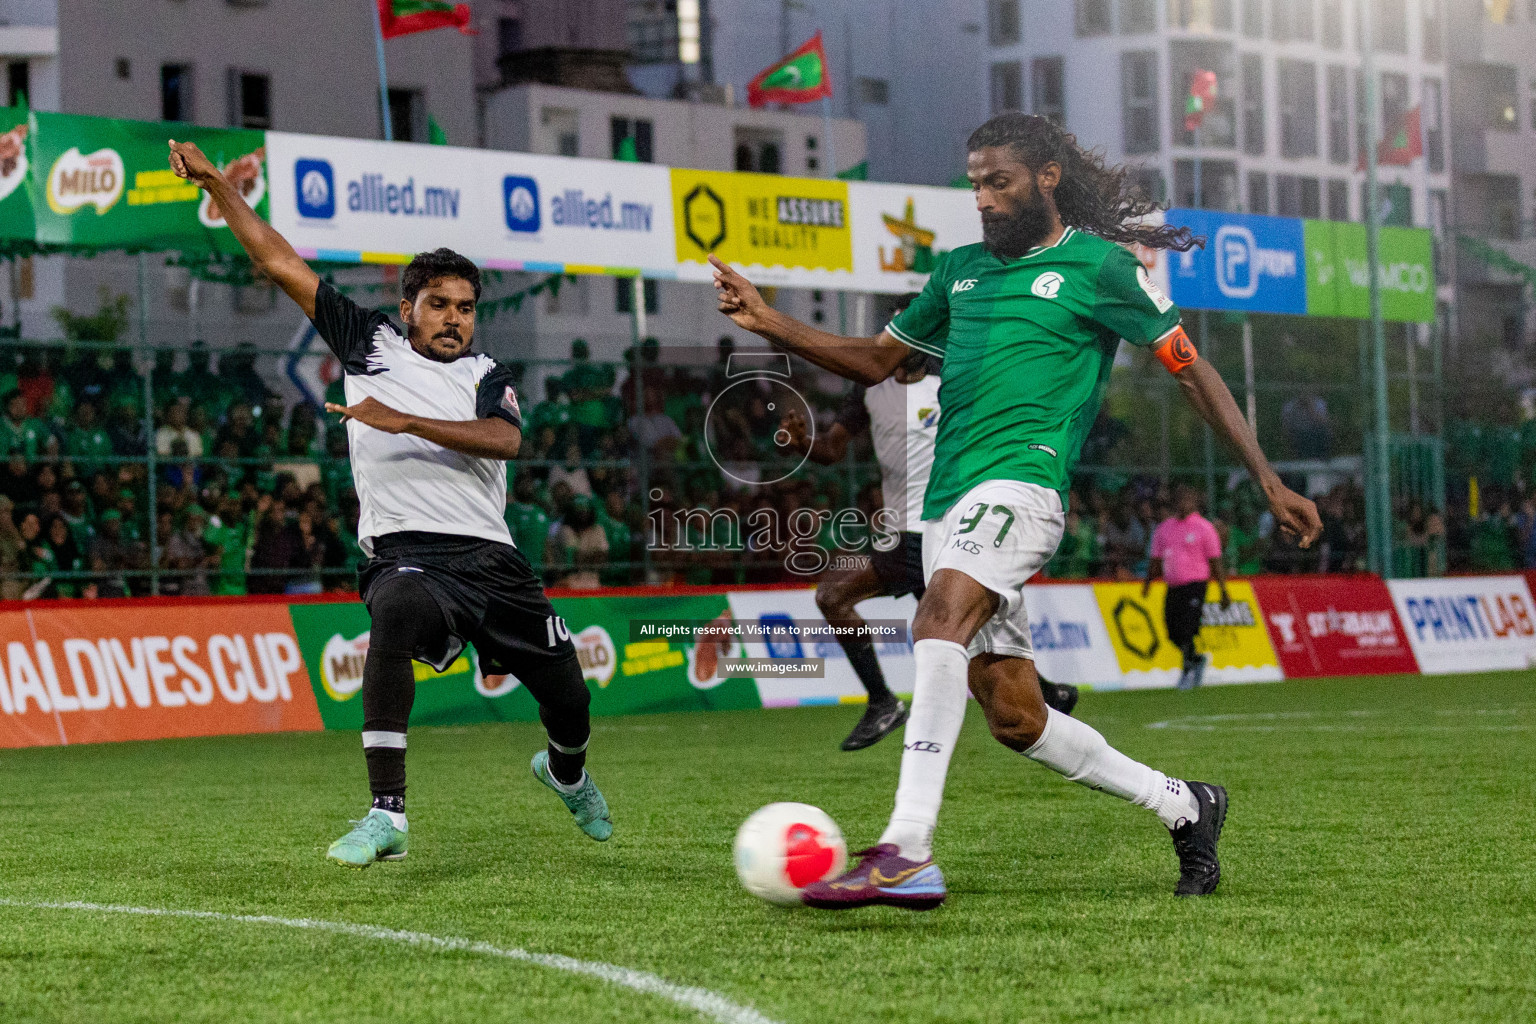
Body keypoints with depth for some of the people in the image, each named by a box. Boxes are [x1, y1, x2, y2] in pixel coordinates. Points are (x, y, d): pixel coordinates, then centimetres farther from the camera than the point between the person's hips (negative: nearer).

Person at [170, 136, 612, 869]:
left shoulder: (485, 378, 10)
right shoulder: (368, 343, 11)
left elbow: (505, 439, -14)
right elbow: (280, 263, 11)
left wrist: (403, 419, -23)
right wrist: (216, 184, 5)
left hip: (489, 558, 3)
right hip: (406, 554, -3)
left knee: (567, 699, 8)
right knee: (399, 613, -39)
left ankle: (566, 773, 49)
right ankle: (387, 816, -41)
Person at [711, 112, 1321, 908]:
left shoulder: (1096, 265, 4)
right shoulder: (961, 269, 21)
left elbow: (1188, 367, 8)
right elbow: (876, 360, 26)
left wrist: (1269, 483, 6)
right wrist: (769, 323, 11)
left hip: (1020, 480, -7)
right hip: (949, 503, 7)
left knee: (940, 619, -33)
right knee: (1013, 716, 6)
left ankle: (907, 854, -41)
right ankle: (1182, 806, 25)